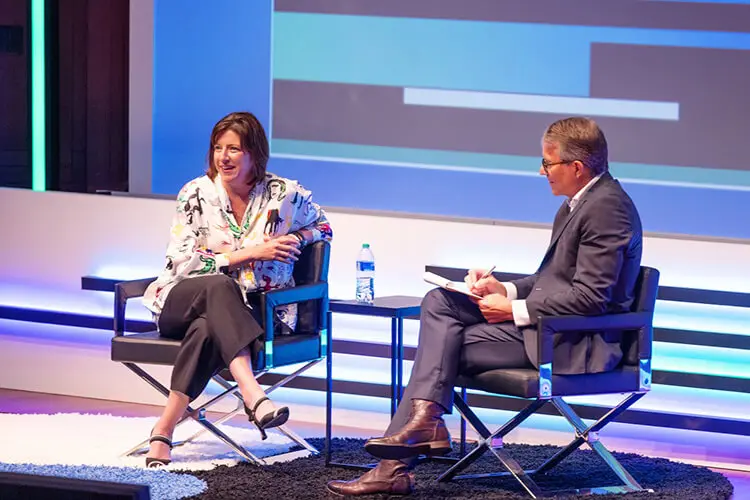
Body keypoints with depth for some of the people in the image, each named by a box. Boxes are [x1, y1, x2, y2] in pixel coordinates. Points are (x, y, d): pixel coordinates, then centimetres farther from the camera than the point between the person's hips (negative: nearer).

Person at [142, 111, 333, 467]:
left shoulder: (284, 194, 2)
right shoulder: (196, 194, 1)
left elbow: (323, 227, 20)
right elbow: (182, 262, -5)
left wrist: (294, 240, -4)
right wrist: (249, 253, -12)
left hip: (248, 312, 0)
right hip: (181, 303, 0)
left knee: (206, 329, -37)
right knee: (219, 286, -38)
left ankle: (164, 430, -35)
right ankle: (252, 395, -53)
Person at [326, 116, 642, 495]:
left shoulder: (607, 207, -17)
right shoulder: (578, 203, 15)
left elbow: (590, 297, -23)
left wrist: (514, 310, -16)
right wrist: (505, 290, 5)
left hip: (573, 343, -10)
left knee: (447, 346, -10)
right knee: (439, 301, -2)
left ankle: (396, 468, -5)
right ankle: (424, 417, -14)